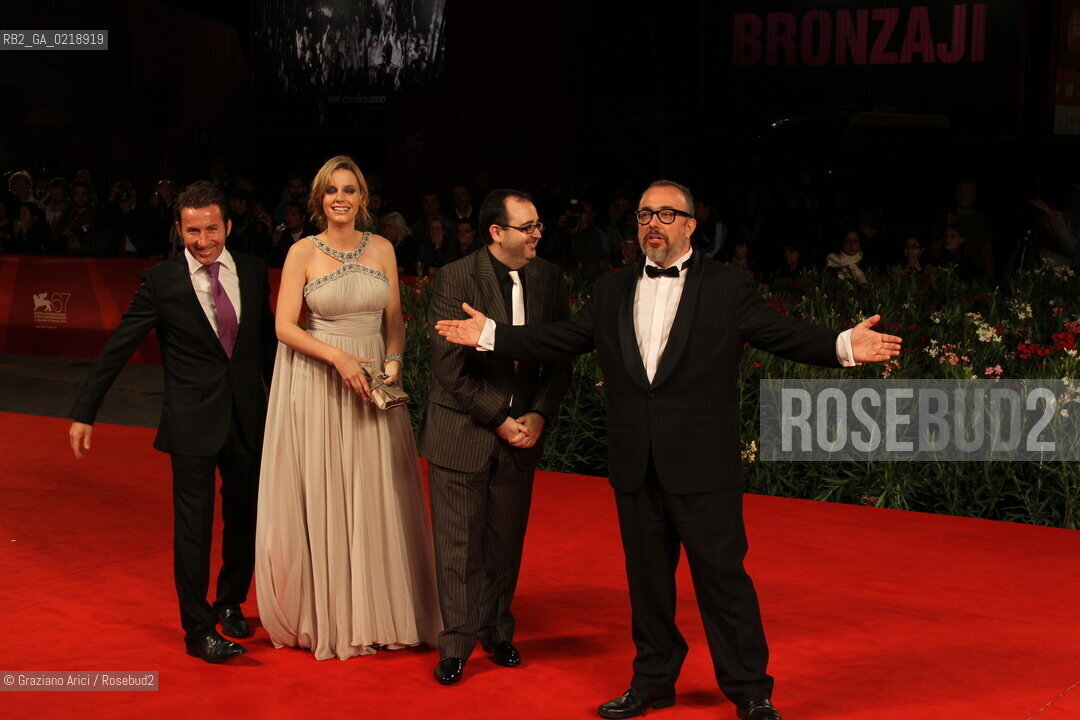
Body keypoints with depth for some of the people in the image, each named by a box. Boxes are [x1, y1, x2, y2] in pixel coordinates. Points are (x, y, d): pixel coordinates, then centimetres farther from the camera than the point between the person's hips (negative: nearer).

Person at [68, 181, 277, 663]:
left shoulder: (252, 273, 2)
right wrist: (84, 413, -8)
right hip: (192, 421, -4)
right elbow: (117, 348, -6)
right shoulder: (161, 282, -7)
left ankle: (230, 604, 37)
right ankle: (198, 630, 11)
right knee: (193, 524, -1)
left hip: (248, 417, 4)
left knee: (246, 516, 15)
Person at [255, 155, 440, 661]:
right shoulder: (303, 252, -4)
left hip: (373, 379, 3)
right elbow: (285, 326, -8)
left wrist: (392, 362, -8)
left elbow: (394, 320, 10)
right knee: (321, 497, 2)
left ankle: (376, 612, 16)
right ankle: (326, 615, 13)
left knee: (377, 498, 5)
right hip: (317, 385, -3)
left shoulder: (382, 249, 6)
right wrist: (339, 358, -19)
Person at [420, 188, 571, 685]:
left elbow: (560, 357, 8)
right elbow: (449, 368, -14)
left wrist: (540, 414, -5)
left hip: (522, 432, 4)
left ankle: (497, 632, 26)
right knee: (459, 543, 1)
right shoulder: (456, 278, -12)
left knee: (506, 541, 11)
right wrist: (498, 419, -13)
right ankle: (456, 645, 11)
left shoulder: (548, 278, 2)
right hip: (463, 431, -4)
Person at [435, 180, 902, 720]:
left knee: (722, 574, -2)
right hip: (635, 467, 4)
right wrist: (490, 334, 6)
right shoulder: (612, 291, 11)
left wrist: (843, 346, -24)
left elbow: (783, 333, -8)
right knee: (647, 577, 14)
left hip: (702, 466, -4)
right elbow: (561, 338, 12)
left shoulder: (728, 289, -1)